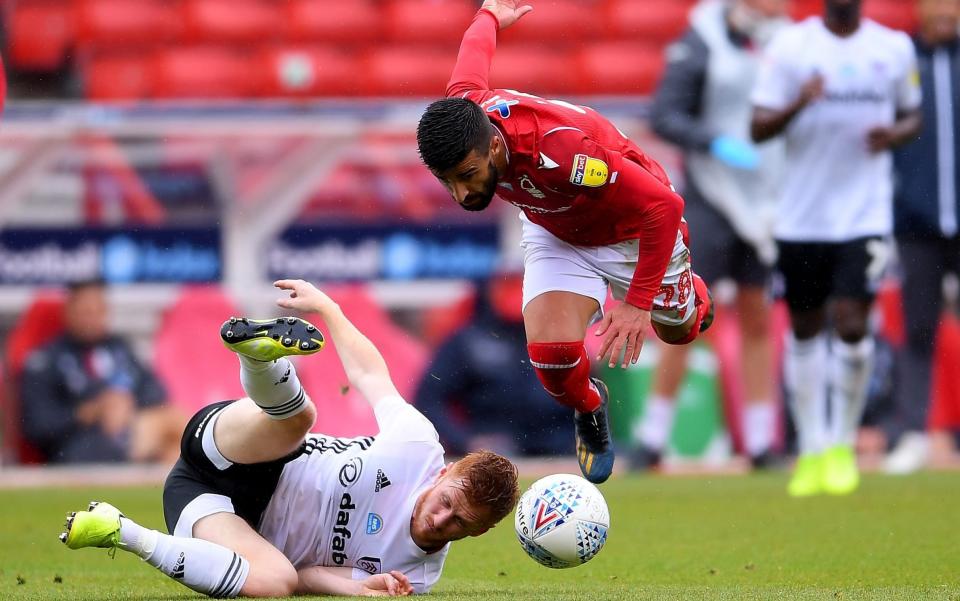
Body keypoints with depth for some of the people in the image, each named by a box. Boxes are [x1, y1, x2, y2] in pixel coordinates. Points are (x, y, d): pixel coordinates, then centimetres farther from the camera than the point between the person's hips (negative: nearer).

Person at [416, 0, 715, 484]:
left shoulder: (559, 150, -49)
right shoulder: (459, 113, -31)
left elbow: (664, 205, -40)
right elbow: (475, 45, -7)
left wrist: (638, 304, -39)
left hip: (633, 230, -4)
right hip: (555, 234, 4)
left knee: (676, 330, 23)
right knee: (550, 354, -17)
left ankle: (692, 294, 62)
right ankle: (588, 411, 19)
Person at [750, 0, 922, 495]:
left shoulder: (894, 48, 5)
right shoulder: (790, 46, -1)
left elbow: (912, 116, 18)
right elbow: (758, 128, -4)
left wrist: (894, 134, -5)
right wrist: (800, 103, -23)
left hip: (865, 213, 0)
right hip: (801, 216, 0)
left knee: (851, 325, -11)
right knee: (805, 330, 8)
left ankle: (843, 446, 6)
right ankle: (811, 450, 19)